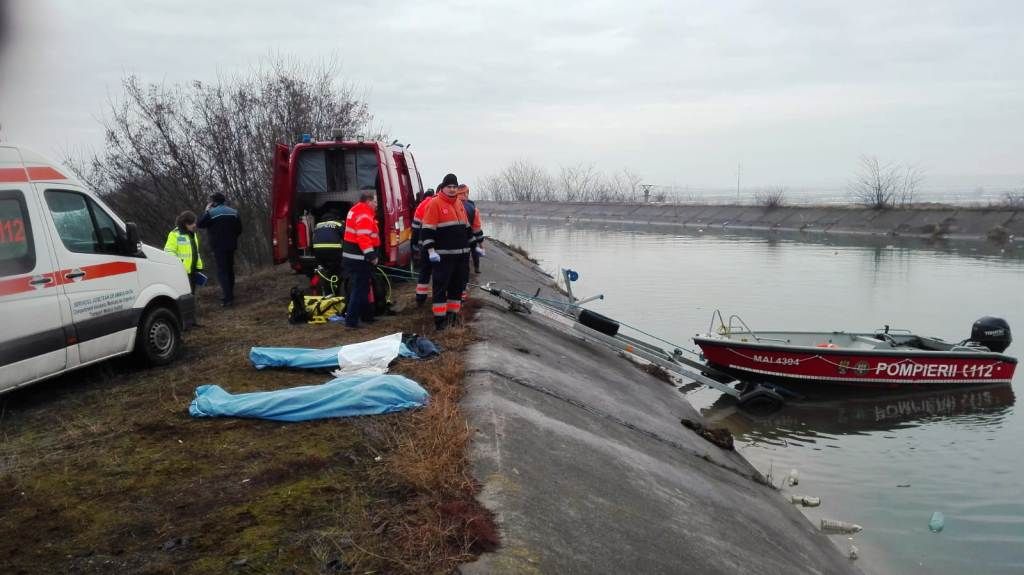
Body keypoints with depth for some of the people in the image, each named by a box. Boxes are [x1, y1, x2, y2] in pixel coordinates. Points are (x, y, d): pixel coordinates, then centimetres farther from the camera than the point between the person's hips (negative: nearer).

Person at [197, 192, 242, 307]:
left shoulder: (211, 213, -11)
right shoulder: (234, 212, 8)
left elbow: (199, 224, -5)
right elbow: (239, 230, 9)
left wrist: (206, 211, 4)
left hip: (219, 246, -6)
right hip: (231, 245, 6)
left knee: (222, 271, -6)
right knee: (230, 269, 17)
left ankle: (228, 298, -15)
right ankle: (229, 295, 25)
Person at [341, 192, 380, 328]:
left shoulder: (356, 210, 15)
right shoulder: (364, 215, -17)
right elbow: (364, 238, -27)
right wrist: (372, 256, -27)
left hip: (352, 256, 11)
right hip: (359, 259, -11)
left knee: (361, 287, 20)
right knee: (359, 289, -6)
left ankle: (366, 315, 31)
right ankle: (351, 320, -5)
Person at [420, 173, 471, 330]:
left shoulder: (460, 204, 15)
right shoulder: (435, 203, -7)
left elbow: (466, 227, 26)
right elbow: (428, 229, -11)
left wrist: (471, 245, 26)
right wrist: (431, 250, -17)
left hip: (462, 253, 7)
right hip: (443, 255, -7)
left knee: (458, 285, 12)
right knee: (441, 286, -4)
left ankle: (453, 314, 23)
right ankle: (440, 318, 0)